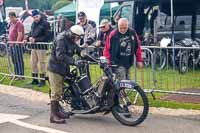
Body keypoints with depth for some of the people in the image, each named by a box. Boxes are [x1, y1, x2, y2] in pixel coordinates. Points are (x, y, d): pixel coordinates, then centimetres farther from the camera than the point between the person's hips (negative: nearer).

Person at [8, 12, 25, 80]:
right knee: (14, 60, 12)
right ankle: (16, 74, 20)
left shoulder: (19, 23, -10)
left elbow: (20, 35, -17)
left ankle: (21, 75, -2)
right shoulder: (11, 24, 17)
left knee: (19, 60, -5)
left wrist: (17, 43, -17)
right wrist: (9, 41, 13)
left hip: (17, 45, -9)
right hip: (12, 45, 9)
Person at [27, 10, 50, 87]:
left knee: (41, 63, -1)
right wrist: (29, 38, -2)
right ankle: (35, 80, 22)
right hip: (33, 47, 7)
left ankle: (42, 80, 7)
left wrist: (36, 40, -17)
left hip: (41, 47, -7)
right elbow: (30, 33, 21)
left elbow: (46, 36, -14)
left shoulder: (45, 23, -8)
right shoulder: (33, 24, 14)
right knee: (33, 63, 11)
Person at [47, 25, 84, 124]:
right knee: (56, 92, -10)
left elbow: (79, 51, 13)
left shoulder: (71, 41, 9)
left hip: (63, 69, 10)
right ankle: (53, 115, -7)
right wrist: (73, 62, -40)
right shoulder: (61, 39, -20)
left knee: (59, 91, 17)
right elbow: (60, 55, -32)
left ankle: (57, 111, 28)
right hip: (55, 68, -10)